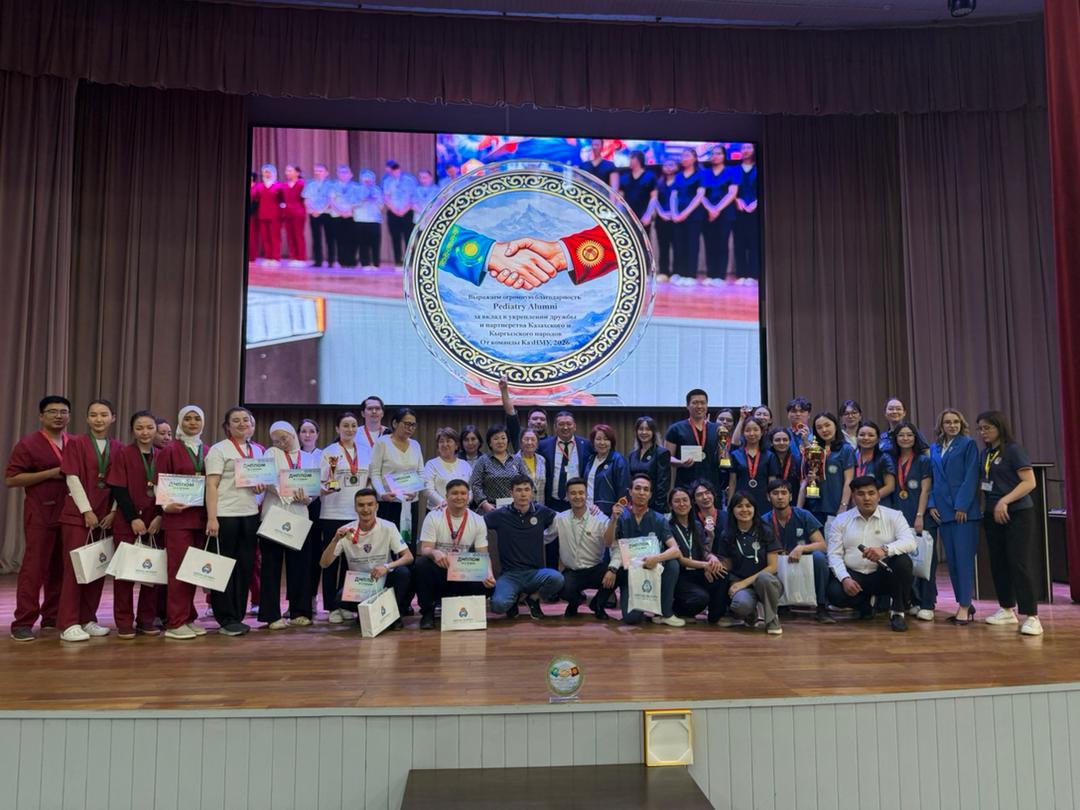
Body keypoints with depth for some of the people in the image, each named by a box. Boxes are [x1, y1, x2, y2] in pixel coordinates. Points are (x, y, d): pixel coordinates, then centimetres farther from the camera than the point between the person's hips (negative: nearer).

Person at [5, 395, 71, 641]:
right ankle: (23, 623, 2)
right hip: (40, 512, -5)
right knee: (34, 567, -4)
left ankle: (52, 616, 18)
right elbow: (11, 479, -8)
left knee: (61, 567, 8)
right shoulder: (28, 444, -3)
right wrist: (50, 473, -16)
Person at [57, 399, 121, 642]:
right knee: (74, 567, -3)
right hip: (77, 514, -3)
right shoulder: (75, 443, -1)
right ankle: (69, 624, 1)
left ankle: (88, 619, 16)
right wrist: (87, 510, -12)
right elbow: (72, 478, -7)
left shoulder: (118, 448, 8)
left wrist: (113, 512, -4)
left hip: (105, 516, 4)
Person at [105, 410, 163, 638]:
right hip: (127, 523, -3)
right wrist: (133, 518, -12)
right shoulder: (123, 453, -1)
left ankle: (146, 620, 15)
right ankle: (124, 622, 10)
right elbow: (118, 489, -6)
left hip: (155, 523, 3)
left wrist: (160, 517, -6)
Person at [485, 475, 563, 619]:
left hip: (535, 572, 2)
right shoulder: (501, 515, 0)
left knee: (557, 579, -31)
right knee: (498, 604, -30)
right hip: (509, 574, -2)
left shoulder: (541, 512, 4)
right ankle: (514, 599, 10)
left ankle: (533, 599, 4)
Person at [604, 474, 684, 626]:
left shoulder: (658, 519, -4)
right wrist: (613, 519, -33)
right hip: (628, 572, -2)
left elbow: (675, 550, -15)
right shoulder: (621, 515, -4)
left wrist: (657, 558, -36)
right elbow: (608, 543, -16)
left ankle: (665, 612, -10)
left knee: (672, 563, -29)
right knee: (632, 617, -26)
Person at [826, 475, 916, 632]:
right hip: (854, 575, 1)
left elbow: (910, 542, -14)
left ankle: (897, 612, -10)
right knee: (835, 593, -29)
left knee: (903, 561, -31)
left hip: (883, 575, -1)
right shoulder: (841, 521, 4)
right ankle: (865, 603, 10)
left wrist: (885, 549, -34)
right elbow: (834, 554, -2)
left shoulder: (893, 516, 2)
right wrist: (845, 578, -20)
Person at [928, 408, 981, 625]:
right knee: (951, 559, 7)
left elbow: (971, 477, -8)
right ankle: (964, 603, 17)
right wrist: (931, 504, 3)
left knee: (963, 557, -7)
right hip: (943, 510, 5)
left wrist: (962, 506, -14)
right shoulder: (934, 449, 14)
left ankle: (964, 606, -3)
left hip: (964, 509, -5)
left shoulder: (968, 444, -1)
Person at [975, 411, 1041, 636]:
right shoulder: (985, 453, 11)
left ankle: (1031, 617, -7)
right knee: (998, 564, 10)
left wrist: (1005, 501, -24)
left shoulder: (1013, 450, -8)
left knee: (1020, 564, -10)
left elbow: (1029, 482, -15)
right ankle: (1007, 610, 22)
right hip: (992, 515, 7)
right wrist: (983, 506, 4)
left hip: (1018, 514, -7)